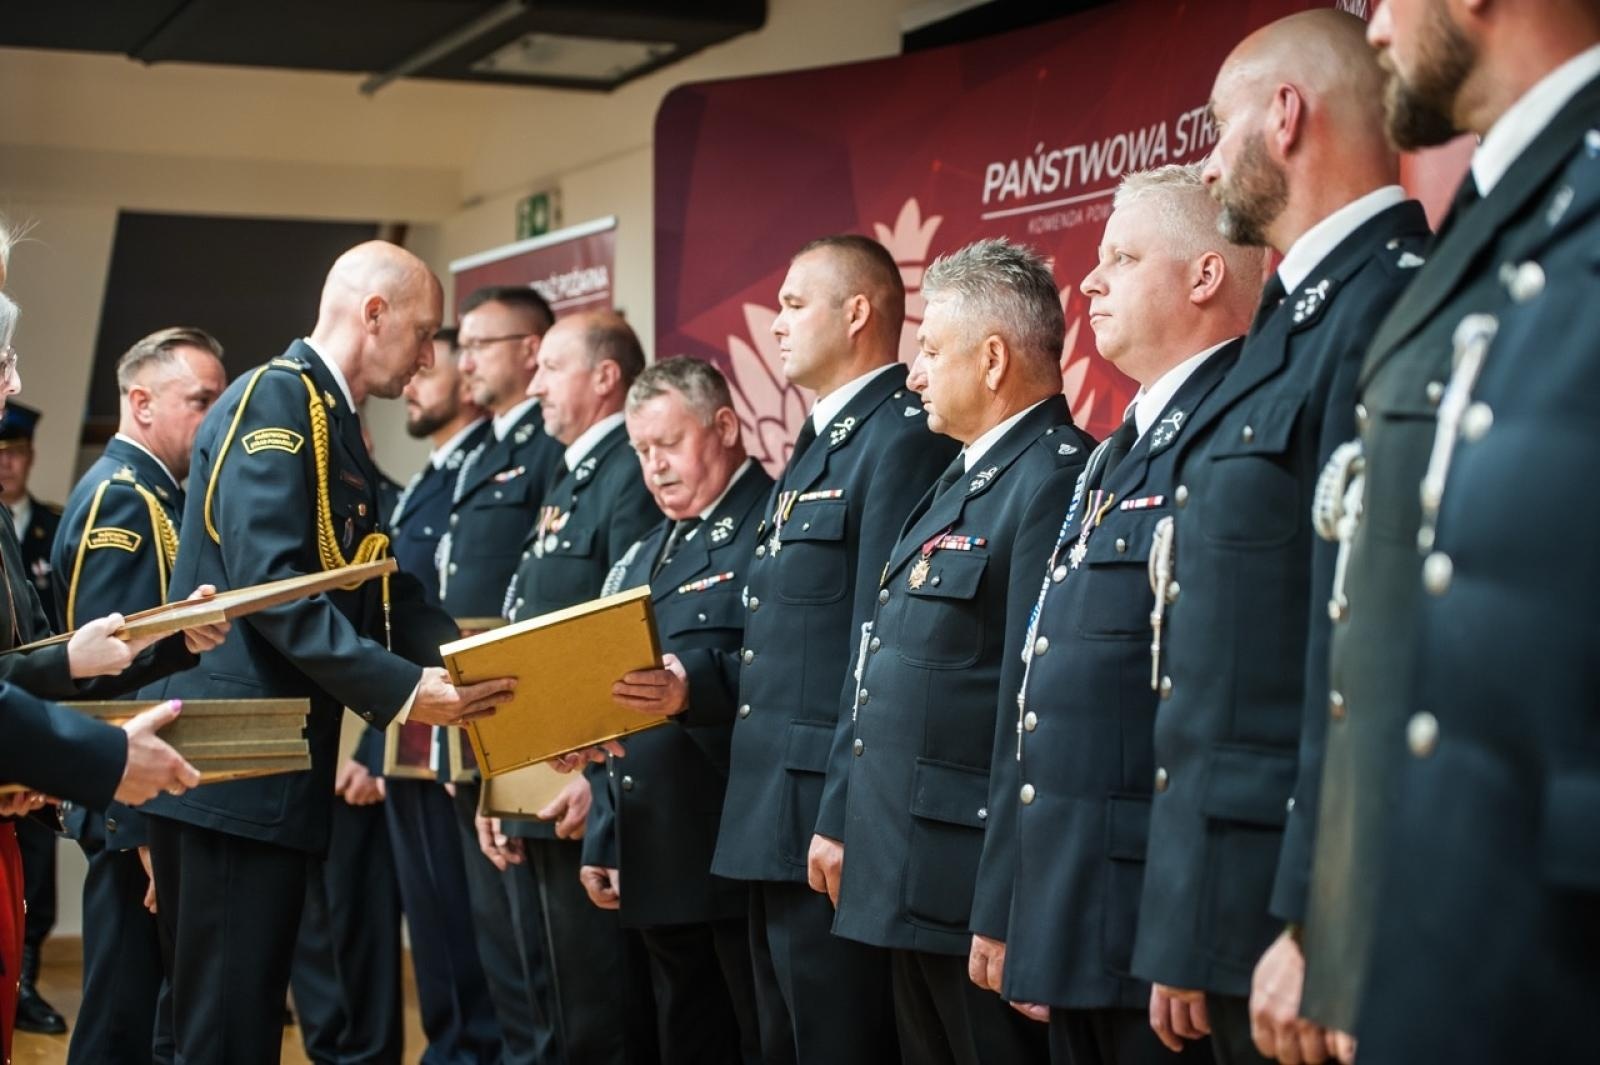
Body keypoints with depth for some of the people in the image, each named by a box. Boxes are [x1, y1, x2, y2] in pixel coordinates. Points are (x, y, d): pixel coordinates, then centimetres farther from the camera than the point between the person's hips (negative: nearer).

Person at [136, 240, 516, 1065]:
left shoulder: (331, 422, 19)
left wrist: (474, 667, 0)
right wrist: (401, 689, -25)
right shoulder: (273, 401, -11)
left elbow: (380, 588, 15)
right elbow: (268, 583, -22)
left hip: (270, 770, 10)